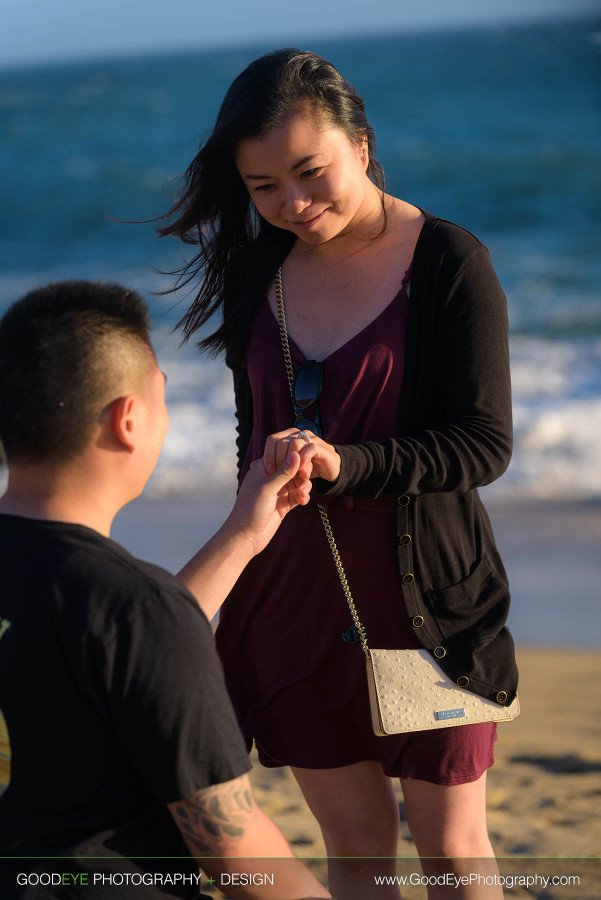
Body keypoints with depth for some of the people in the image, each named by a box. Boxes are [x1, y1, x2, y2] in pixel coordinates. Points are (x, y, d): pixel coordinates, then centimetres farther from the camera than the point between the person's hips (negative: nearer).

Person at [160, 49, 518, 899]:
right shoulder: (255, 272, 4)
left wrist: (346, 464, -30)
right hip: (295, 599, 4)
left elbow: (485, 443, -16)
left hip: (424, 600, -4)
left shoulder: (450, 263, -11)